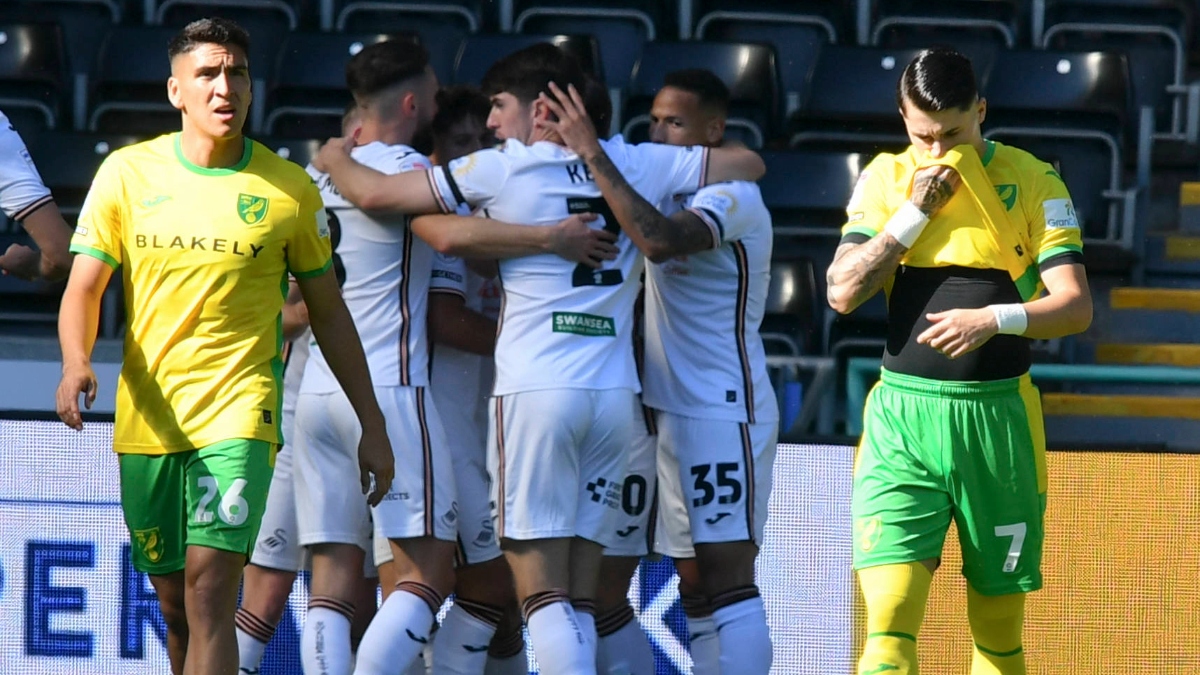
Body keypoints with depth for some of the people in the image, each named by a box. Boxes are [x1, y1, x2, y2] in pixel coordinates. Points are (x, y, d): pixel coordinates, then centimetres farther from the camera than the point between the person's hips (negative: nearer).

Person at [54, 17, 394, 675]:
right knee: (175, 607, 11)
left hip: (240, 415, -2)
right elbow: (84, 287, 1)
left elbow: (328, 311, 10)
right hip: (145, 420, 2)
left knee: (209, 592, -18)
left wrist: (372, 425, 11)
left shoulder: (290, 190, 1)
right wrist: (76, 363, -21)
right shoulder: (128, 173, 2)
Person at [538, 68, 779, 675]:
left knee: (726, 579, -15)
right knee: (695, 587, 8)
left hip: (722, 414, -10)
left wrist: (593, 154, -27)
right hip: (677, 414, 10)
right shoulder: (672, 195, 16)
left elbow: (660, 240, -30)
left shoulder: (731, 197, -13)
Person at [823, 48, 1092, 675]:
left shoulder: (1034, 183, 2)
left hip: (998, 417, 0)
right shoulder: (885, 180, 8)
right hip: (902, 417, 0)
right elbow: (844, 292, -1)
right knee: (888, 624, -13)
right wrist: (916, 211, -7)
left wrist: (994, 319, -22)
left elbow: (1076, 306, -5)